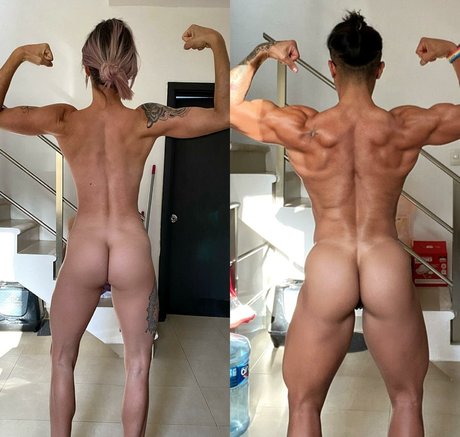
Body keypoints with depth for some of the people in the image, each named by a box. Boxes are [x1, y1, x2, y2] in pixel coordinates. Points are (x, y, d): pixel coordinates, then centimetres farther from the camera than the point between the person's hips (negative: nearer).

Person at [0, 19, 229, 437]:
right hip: (133, 255, 0)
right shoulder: (146, 122, -11)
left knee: (62, 360, 21)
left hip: (82, 254, 1)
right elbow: (223, 115, -6)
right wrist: (217, 44, -3)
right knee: (138, 366, 15)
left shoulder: (65, 121, -9)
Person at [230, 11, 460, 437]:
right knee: (407, 399, 22)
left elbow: (227, 103, 7)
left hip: (327, 273, -1)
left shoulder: (301, 129, -8)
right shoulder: (408, 128, -6)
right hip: (390, 272, 1)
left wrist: (260, 54, 16)